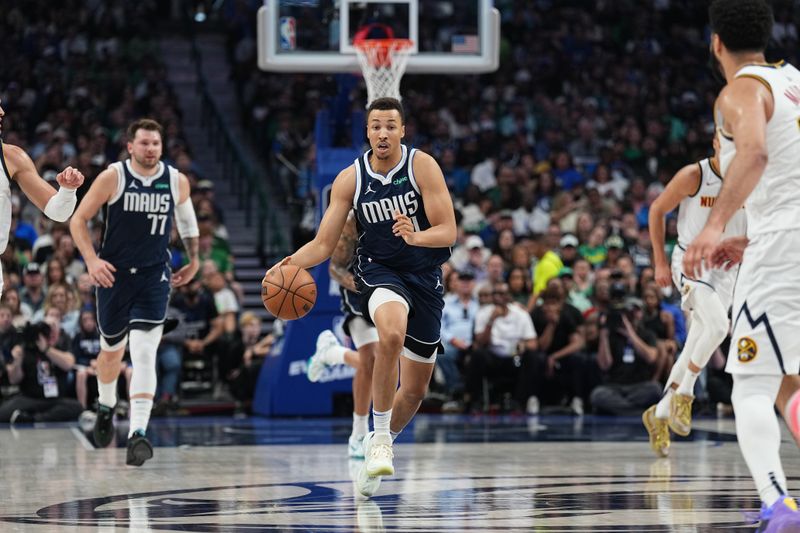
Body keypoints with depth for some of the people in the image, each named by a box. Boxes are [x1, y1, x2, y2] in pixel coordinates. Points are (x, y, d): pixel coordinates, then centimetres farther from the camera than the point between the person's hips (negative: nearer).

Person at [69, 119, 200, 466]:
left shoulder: (176, 182, -2)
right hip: (114, 274, 0)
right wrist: (91, 260, -16)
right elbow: (78, 220, -4)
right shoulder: (113, 177, -9)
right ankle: (106, 407, 47)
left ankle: (138, 433, -20)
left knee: (144, 353, -16)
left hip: (154, 277, 0)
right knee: (112, 349, 17)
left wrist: (194, 260, 24)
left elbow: (187, 219, 18)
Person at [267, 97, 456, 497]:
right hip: (378, 271, -1)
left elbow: (448, 232, -15)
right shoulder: (350, 179, -5)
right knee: (391, 333, -37)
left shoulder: (422, 166, -11)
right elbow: (323, 245, -2)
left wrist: (415, 236, -36)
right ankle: (380, 440, -26)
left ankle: (379, 443, 36)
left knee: (415, 391, 7)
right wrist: (292, 264, -23)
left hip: (424, 277, 1)